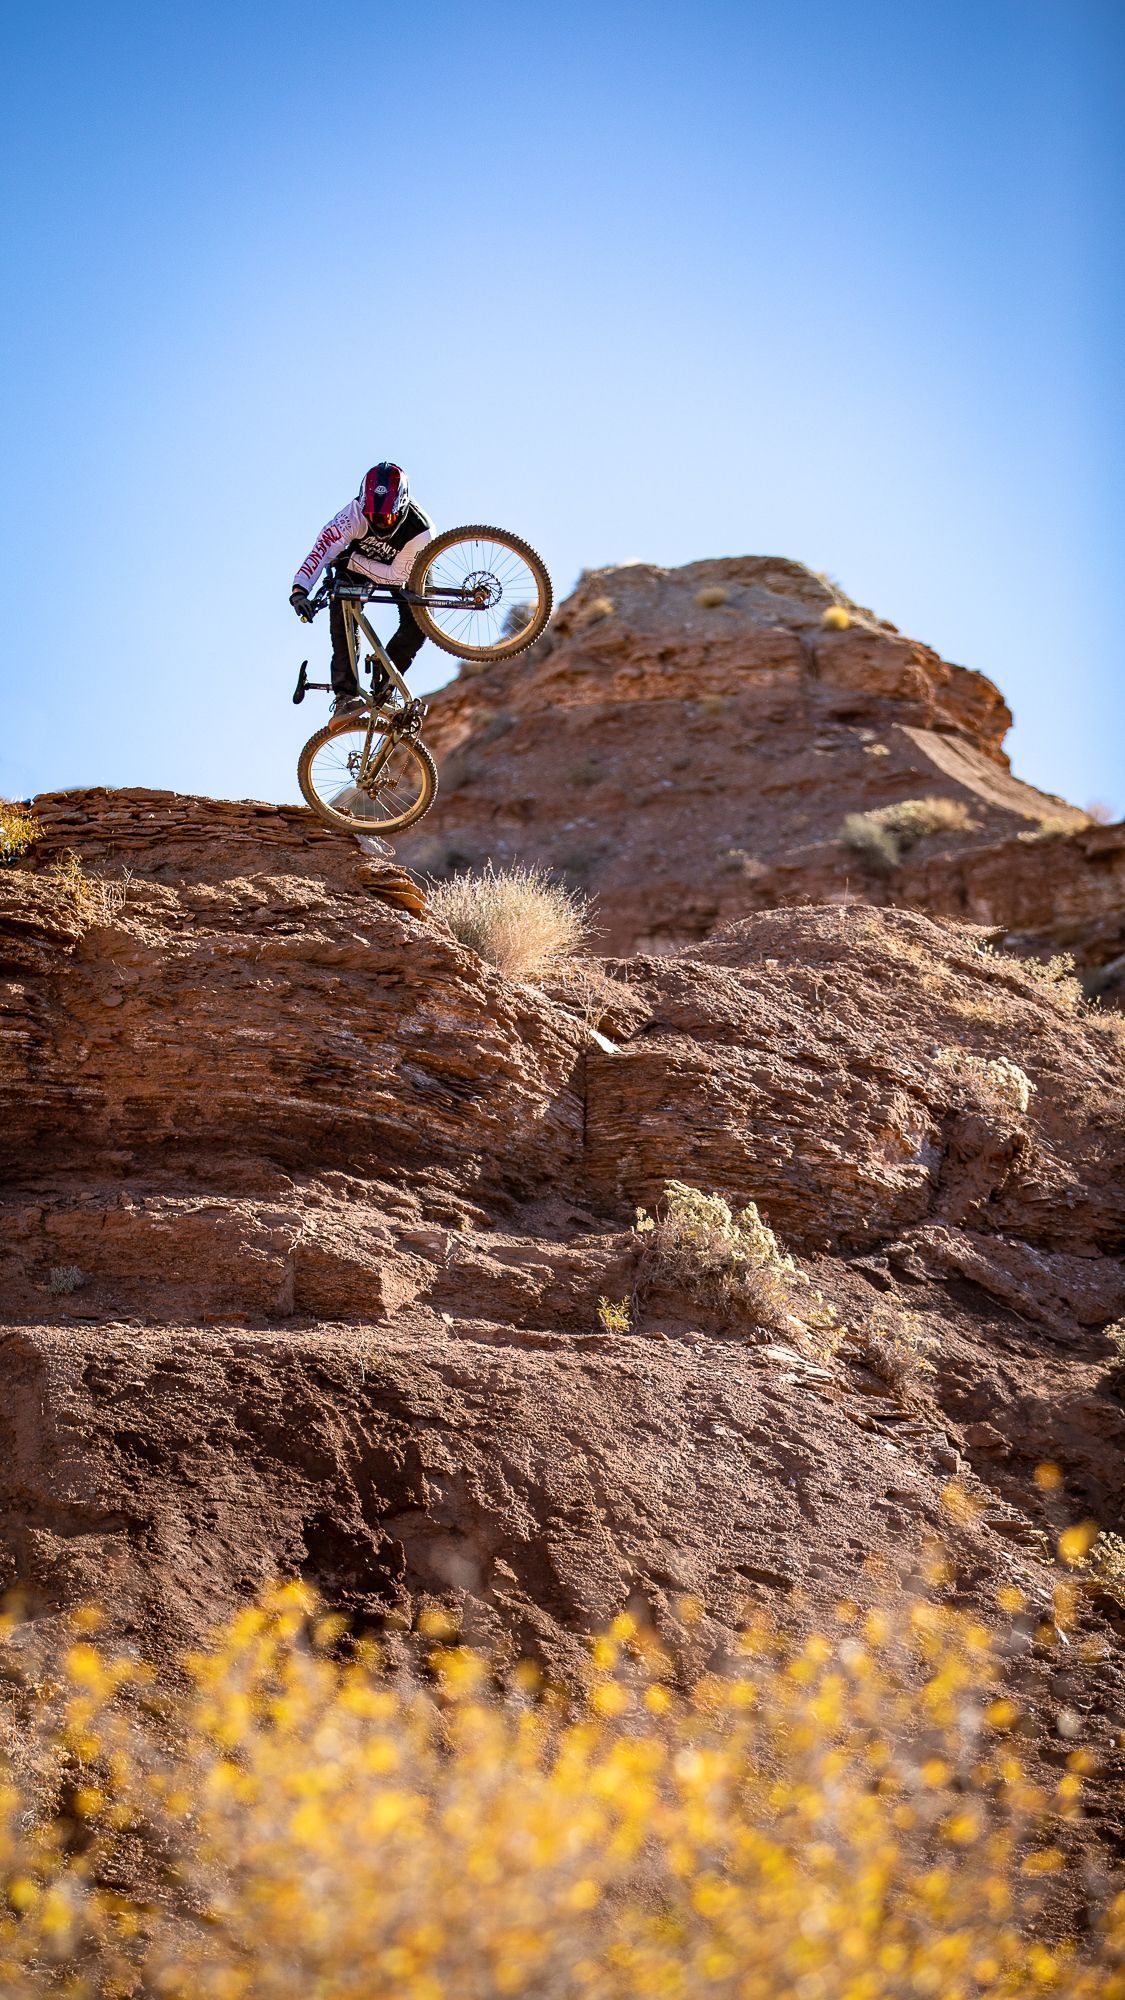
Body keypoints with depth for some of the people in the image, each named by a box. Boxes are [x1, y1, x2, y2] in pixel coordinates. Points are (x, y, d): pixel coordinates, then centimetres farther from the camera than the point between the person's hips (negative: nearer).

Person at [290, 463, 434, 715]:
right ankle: (346, 692, -26)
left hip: (402, 572, 0)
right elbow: (323, 547, -45)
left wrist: (351, 560, -34)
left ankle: (382, 683, -3)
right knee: (340, 613, -26)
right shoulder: (356, 513, -37)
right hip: (355, 566, 0)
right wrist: (299, 589, -57)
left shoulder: (421, 531, -37)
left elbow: (397, 576, -30)